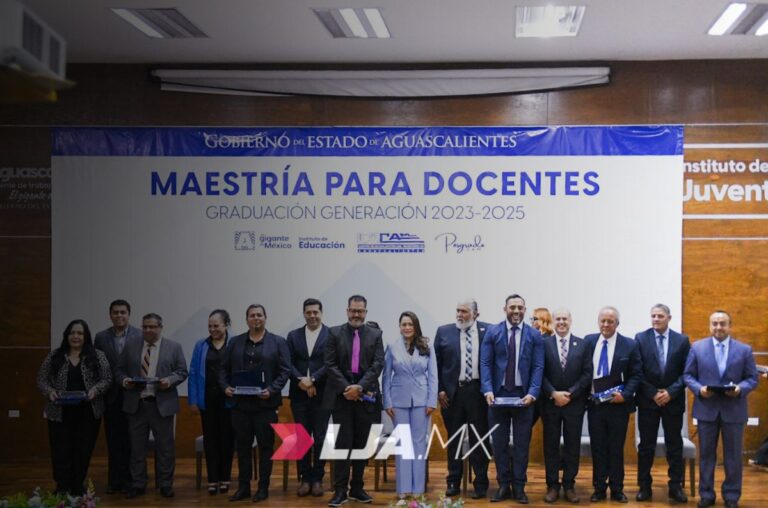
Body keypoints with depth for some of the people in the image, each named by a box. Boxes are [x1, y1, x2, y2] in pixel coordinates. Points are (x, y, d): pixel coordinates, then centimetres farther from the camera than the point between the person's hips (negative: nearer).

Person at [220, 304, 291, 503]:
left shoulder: (278, 342, 2)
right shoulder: (235, 342, 11)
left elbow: (285, 370, -3)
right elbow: (224, 368, 12)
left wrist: (272, 390, -16)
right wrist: (225, 386, -6)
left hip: (265, 403, -3)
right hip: (240, 403, 3)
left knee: (265, 446, 3)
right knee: (242, 446, 7)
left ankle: (263, 487, 11)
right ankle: (243, 487, 15)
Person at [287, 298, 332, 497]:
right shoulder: (293, 336, 10)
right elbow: (288, 363, 3)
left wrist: (312, 379, -17)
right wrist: (300, 380, -12)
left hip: (321, 395, -3)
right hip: (299, 395, 3)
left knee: (320, 438, 3)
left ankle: (317, 479, 11)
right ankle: (305, 478, 13)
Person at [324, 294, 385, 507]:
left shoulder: (375, 334, 7)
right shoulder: (335, 333, 4)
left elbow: (378, 364, -2)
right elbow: (330, 364, -2)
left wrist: (359, 387, -14)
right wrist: (346, 388, -12)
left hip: (366, 396, 2)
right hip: (341, 396, -1)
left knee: (362, 444, 6)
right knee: (343, 444, -4)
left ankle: (357, 488, 15)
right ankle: (340, 490, -2)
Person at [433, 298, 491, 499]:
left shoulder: (488, 331, 0)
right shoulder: (444, 332, 4)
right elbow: (436, 363, 5)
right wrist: (439, 390, -2)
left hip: (478, 391, -1)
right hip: (452, 391, 1)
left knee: (479, 438, 4)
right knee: (454, 438, 10)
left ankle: (480, 484, 12)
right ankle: (453, 482, 19)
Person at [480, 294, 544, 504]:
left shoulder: (534, 335, 1)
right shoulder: (492, 332, 1)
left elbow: (538, 367, -2)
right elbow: (485, 363, -2)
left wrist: (532, 393, -14)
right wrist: (488, 390, -14)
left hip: (523, 395, 0)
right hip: (498, 393, 0)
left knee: (522, 444, 5)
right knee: (499, 442, 7)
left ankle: (519, 487, 13)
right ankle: (503, 485, 16)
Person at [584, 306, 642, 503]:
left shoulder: (630, 345, -4)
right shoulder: (589, 341, 4)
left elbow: (636, 375, -4)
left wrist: (625, 395, -15)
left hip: (618, 404, -2)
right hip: (594, 404, 2)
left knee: (616, 449, 6)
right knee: (597, 448, 8)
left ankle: (617, 489, 16)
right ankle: (599, 488, 16)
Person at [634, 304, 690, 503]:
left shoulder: (682, 340, 1)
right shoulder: (640, 338, -1)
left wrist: (671, 392, -11)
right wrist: (653, 393, -9)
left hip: (673, 400, 0)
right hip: (648, 400, 0)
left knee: (674, 445, 5)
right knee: (646, 445, 5)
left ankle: (676, 487, 11)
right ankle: (645, 486, 11)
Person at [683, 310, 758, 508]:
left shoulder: (745, 350, 1)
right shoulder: (697, 347, 2)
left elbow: (752, 378, 2)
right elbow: (688, 375, 3)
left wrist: (740, 388, -18)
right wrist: (699, 389, -15)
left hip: (734, 410, 0)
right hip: (707, 408, 0)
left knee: (733, 455, 6)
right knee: (706, 454, 8)